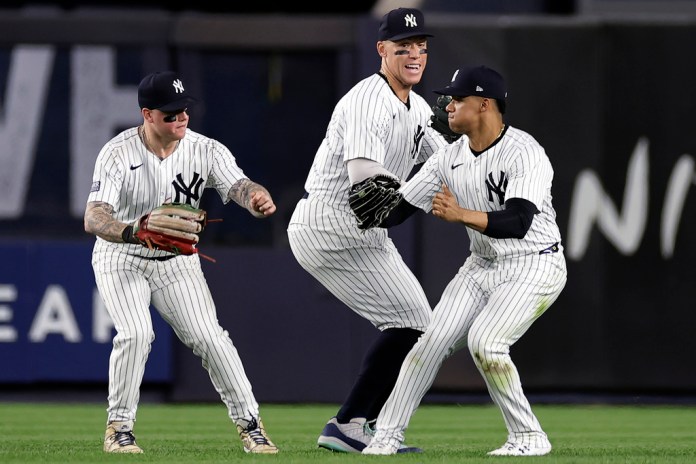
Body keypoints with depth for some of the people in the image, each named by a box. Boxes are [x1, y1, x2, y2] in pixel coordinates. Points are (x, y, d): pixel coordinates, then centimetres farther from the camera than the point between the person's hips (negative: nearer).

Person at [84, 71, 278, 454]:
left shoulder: (205, 150, -14)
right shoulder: (118, 153, -23)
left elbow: (238, 186, -28)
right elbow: (93, 218, -33)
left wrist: (257, 198, -54)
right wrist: (132, 232, -55)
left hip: (176, 262, 3)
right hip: (121, 260, -2)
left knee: (209, 336, -10)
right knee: (135, 333, -23)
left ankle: (249, 424, 1)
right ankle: (118, 428, -6)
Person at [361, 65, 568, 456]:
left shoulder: (524, 153, -20)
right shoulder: (451, 158, 3)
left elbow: (519, 221, -33)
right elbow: (400, 207, 5)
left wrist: (462, 215, -47)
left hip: (535, 266, -7)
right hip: (483, 265, 7)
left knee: (485, 342, -24)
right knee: (433, 340, -4)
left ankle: (530, 438, -9)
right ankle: (386, 436, 4)